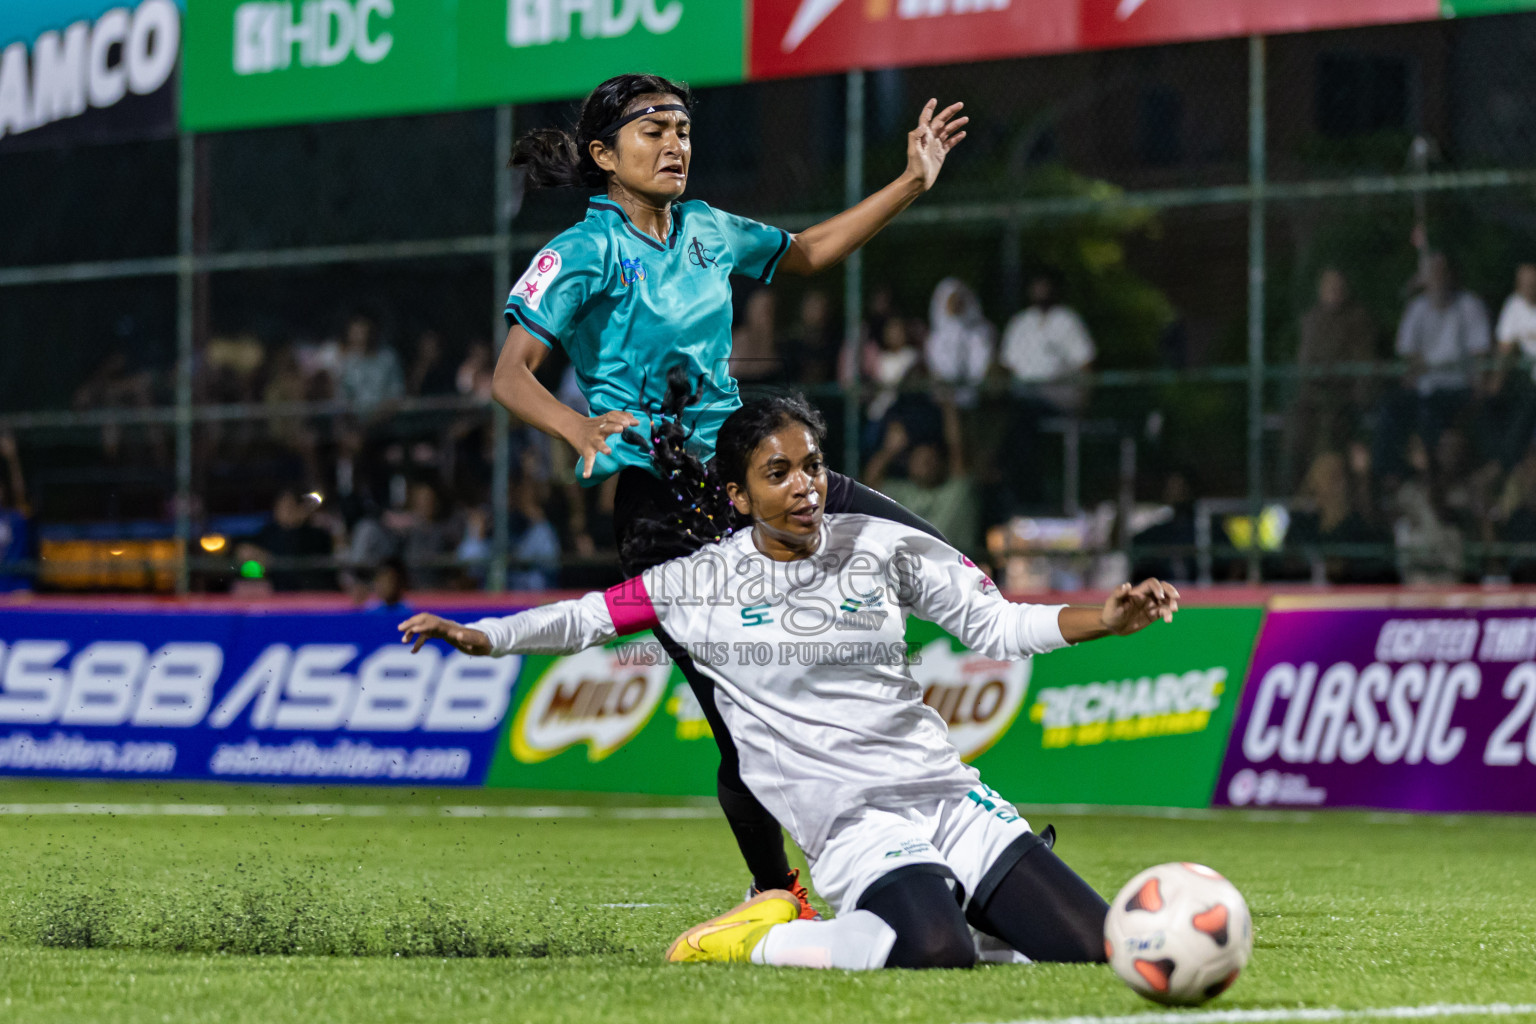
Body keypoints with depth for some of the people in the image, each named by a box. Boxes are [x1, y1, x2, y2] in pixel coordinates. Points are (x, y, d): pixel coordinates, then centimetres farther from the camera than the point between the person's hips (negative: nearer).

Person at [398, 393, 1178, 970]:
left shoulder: (882, 548, 6)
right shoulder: (705, 582, 1)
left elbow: (998, 626, 8)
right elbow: (587, 618, 6)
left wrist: (1107, 620, -5)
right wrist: (477, 635, -4)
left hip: (947, 793, 5)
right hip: (851, 822, -5)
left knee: (1092, 945, -8)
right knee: (935, 956, -34)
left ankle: (938, 907, 15)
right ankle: (765, 940, -8)